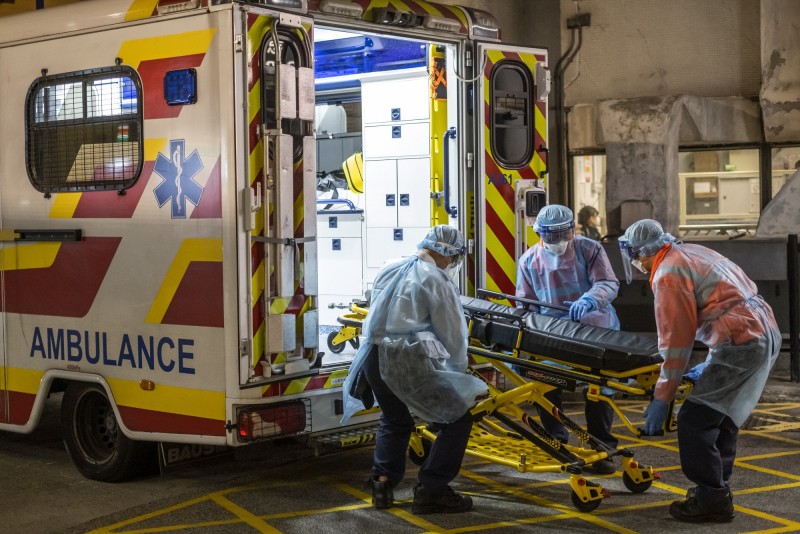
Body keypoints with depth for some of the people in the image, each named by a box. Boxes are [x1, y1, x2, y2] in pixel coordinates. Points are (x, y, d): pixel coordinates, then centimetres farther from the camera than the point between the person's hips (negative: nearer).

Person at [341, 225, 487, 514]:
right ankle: (431, 491, 6)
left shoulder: (388, 270, 15)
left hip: (373, 357, 7)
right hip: (408, 363, -7)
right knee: (459, 418, 6)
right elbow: (453, 336, 0)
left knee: (394, 420, 30)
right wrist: (460, 373, 18)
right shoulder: (436, 281, -4)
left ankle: (382, 482, 22)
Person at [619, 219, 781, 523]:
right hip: (767, 332, 10)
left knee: (694, 421, -7)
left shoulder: (668, 275, -9)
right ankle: (717, 490, 28)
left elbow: (676, 342, -12)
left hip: (742, 342, -10)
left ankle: (711, 500, -3)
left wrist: (661, 400, -6)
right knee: (723, 418, 21)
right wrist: (711, 364, 30)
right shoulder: (691, 253, 20)